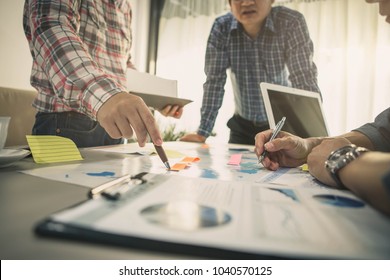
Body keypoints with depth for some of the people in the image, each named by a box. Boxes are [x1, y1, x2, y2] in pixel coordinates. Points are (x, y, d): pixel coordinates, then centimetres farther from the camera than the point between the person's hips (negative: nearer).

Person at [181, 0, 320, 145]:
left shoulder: (291, 23, -18)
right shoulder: (221, 28, -12)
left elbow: (304, 80, -20)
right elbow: (214, 81, -11)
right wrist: (202, 133, -13)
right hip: (243, 125, 2)